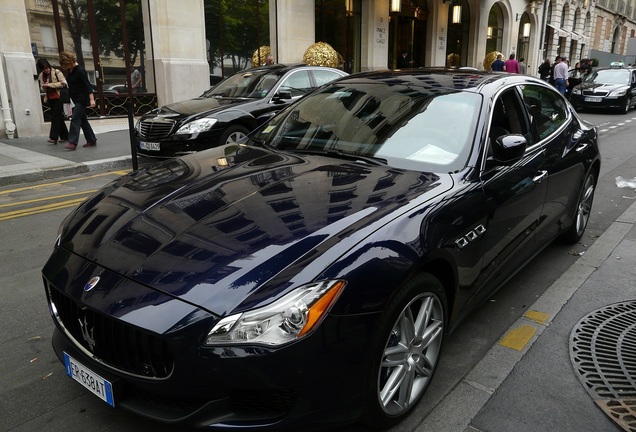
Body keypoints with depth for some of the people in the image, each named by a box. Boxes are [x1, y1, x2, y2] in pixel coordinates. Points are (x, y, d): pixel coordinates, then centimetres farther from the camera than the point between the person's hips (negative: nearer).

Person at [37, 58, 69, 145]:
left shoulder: (57, 72, -6)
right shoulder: (42, 75, 12)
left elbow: (63, 83, -15)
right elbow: (42, 88, 19)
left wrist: (49, 84, -17)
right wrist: (43, 87, -6)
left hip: (58, 98, -6)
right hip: (50, 99, 6)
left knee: (55, 117, -11)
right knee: (59, 117, 10)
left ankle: (54, 137, -13)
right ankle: (64, 136, 16)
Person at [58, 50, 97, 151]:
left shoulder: (80, 70, -14)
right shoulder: (69, 71, 10)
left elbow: (87, 85, -18)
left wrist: (91, 99, -25)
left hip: (82, 99, -9)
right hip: (75, 99, 9)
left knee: (75, 119, -14)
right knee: (83, 119, 11)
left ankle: (72, 142, -17)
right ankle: (92, 140, 17)